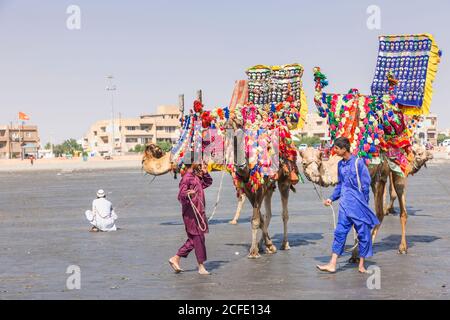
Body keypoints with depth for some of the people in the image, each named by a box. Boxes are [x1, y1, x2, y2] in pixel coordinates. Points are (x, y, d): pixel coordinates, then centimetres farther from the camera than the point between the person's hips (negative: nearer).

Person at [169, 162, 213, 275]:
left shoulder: (196, 177, 13)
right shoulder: (187, 178, -14)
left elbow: (208, 182, 28)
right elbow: (181, 195, -20)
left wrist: (205, 173, 11)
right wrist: (188, 194, -41)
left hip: (198, 212, 9)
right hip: (191, 213, -9)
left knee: (193, 239, 12)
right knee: (198, 238, -3)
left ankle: (175, 258, 18)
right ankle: (201, 266, 4)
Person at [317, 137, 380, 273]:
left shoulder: (358, 162, -10)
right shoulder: (340, 164, 9)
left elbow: (365, 184, -7)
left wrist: (363, 204, -6)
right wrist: (332, 199, 11)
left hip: (358, 204, -5)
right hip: (345, 204, 5)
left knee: (363, 233, 4)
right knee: (340, 232, 0)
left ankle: (361, 265, 14)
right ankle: (332, 264, -2)